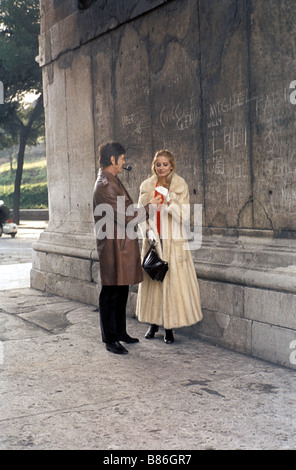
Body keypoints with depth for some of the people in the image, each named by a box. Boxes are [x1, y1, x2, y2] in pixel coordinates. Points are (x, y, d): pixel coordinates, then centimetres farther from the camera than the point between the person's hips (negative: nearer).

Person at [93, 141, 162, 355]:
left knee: (122, 291, 17)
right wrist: (148, 207, -10)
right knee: (111, 293, -2)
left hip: (124, 245, 11)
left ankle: (120, 332, 28)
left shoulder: (113, 181, 16)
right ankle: (110, 339, 7)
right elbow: (125, 217, -20)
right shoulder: (105, 185, -18)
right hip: (114, 248, -11)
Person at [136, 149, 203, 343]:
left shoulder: (180, 186, -2)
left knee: (173, 281, -3)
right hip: (152, 240, 3)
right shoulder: (147, 186, 6)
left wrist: (169, 200, -22)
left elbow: (183, 216, -9)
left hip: (173, 241, -3)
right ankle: (154, 322, 21)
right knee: (152, 281, 7)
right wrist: (147, 230, -9)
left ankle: (169, 327, 6)